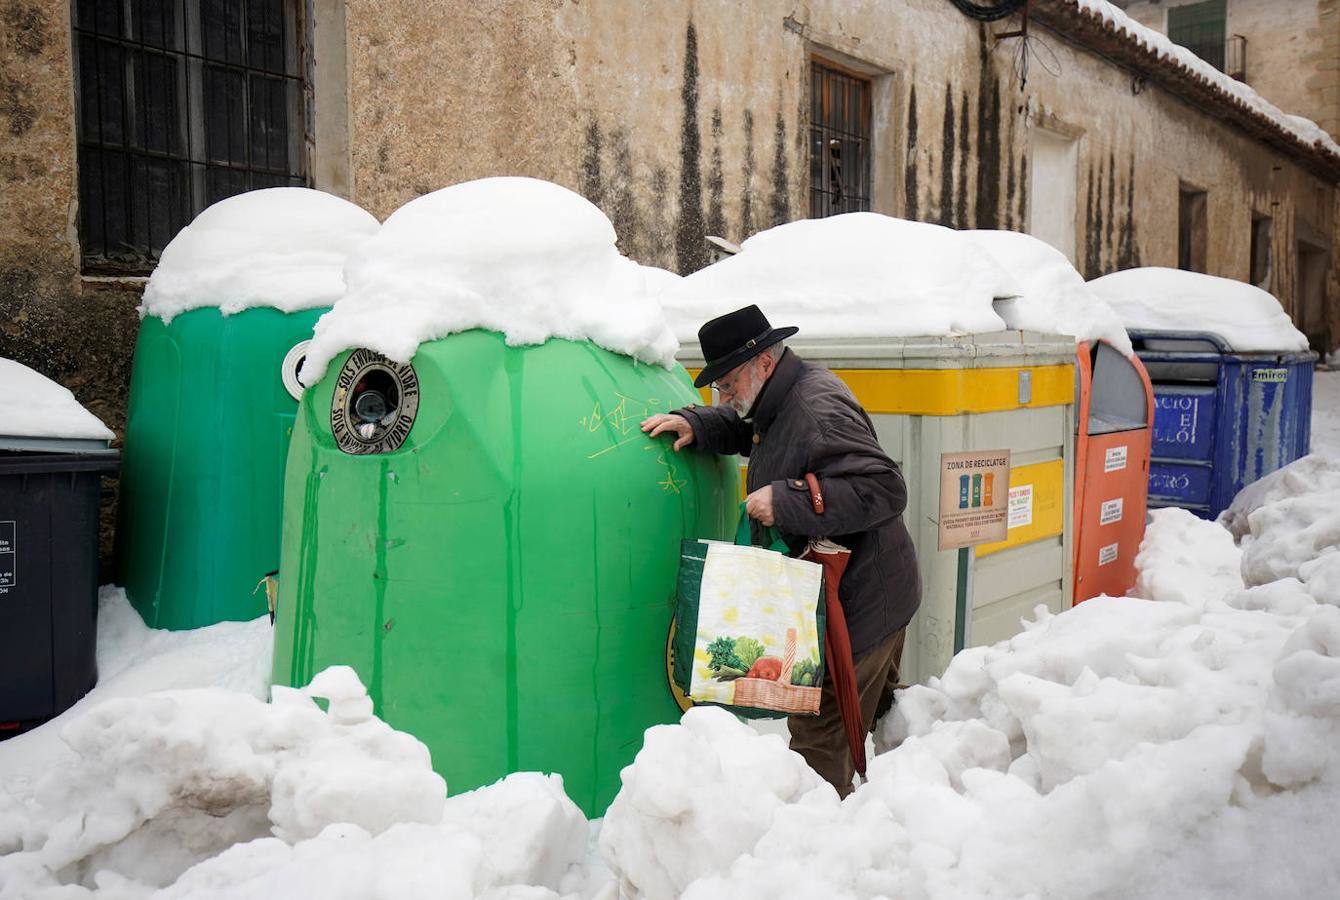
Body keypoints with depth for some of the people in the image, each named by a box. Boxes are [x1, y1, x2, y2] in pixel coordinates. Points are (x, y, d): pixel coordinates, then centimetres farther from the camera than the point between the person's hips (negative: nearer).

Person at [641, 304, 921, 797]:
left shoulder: (819, 409, -23)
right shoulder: (782, 400, 10)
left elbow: (885, 489, -29)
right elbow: (739, 427, 26)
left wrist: (788, 500, -30)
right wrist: (694, 424, 4)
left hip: (860, 603, -11)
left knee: (820, 735, -7)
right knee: (877, 714, 23)